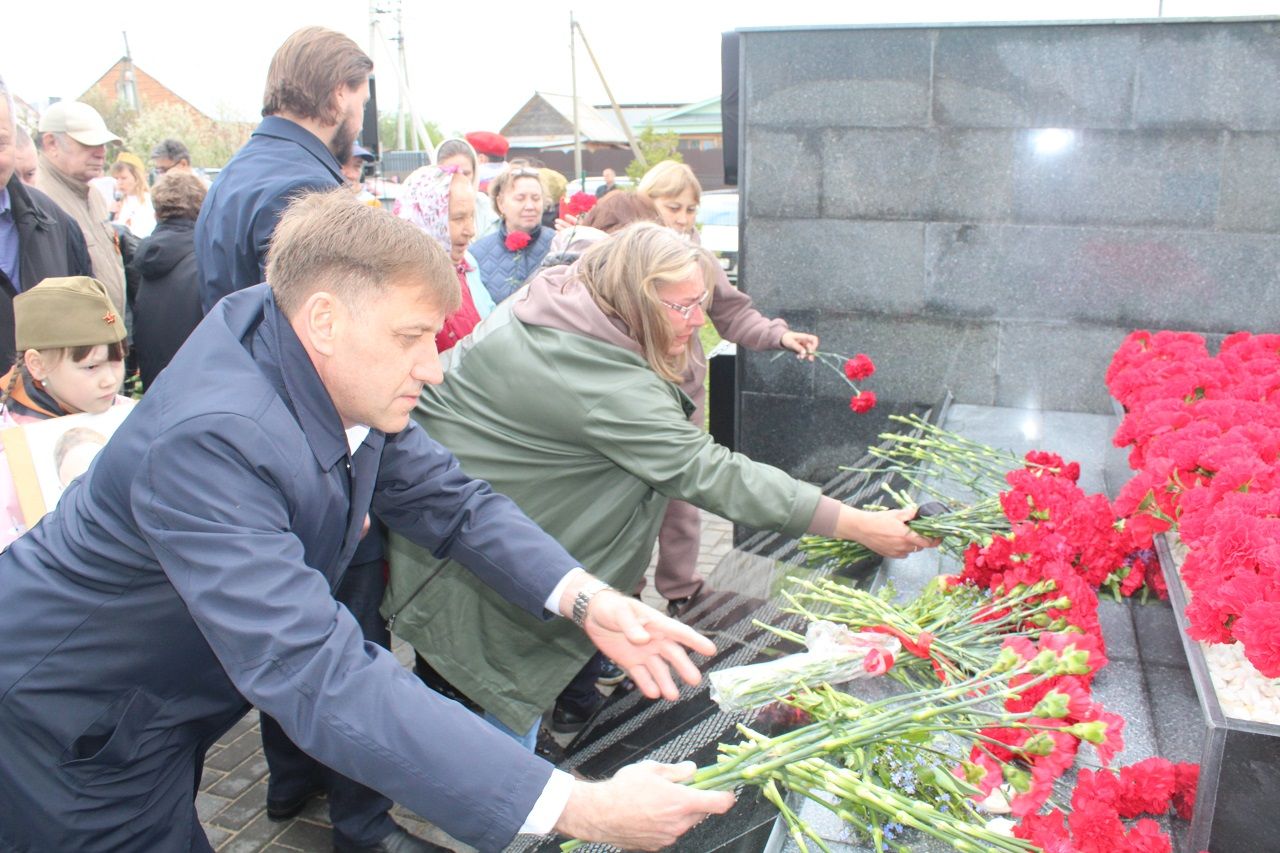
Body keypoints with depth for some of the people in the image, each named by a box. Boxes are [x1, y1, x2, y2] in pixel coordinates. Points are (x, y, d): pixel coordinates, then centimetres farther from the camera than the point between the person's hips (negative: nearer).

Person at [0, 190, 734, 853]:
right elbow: (323, 680, -43)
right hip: (75, 728, -7)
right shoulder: (211, 440, -37)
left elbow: (447, 498, -4)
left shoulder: (345, 376, -13)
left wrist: (585, 599, -20)